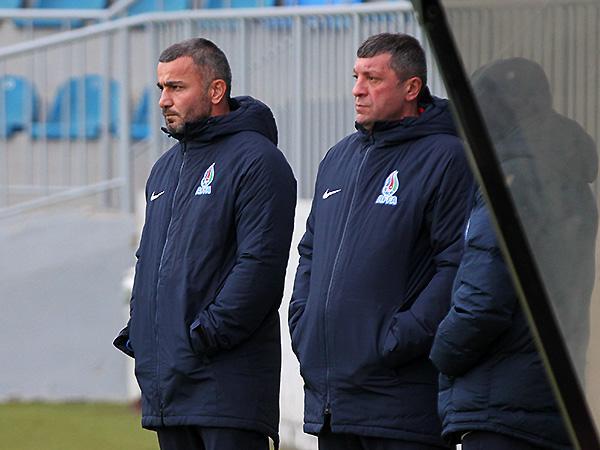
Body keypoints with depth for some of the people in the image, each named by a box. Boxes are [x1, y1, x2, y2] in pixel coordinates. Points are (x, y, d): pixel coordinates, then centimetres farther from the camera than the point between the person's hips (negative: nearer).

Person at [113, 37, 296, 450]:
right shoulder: (166, 167, 21)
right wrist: (136, 333, 14)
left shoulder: (256, 161, -8)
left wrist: (207, 335, -19)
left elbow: (261, 263, -17)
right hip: (164, 378, 9)